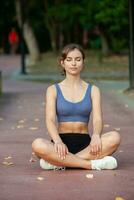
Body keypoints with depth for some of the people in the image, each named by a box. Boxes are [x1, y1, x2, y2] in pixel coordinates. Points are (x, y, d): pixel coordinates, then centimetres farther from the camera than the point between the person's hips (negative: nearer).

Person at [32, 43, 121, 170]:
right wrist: (57, 141, -27)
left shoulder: (93, 90, 11)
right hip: (62, 142, -1)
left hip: (85, 143, 2)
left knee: (114, 137, -30)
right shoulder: (53, 90, 8)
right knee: (37, 145, -35)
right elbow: (50, 120, -5)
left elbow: (97, 119, -2)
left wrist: (96, 135, -26)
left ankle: (58, 162, -28)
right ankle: (92, 163, -29)